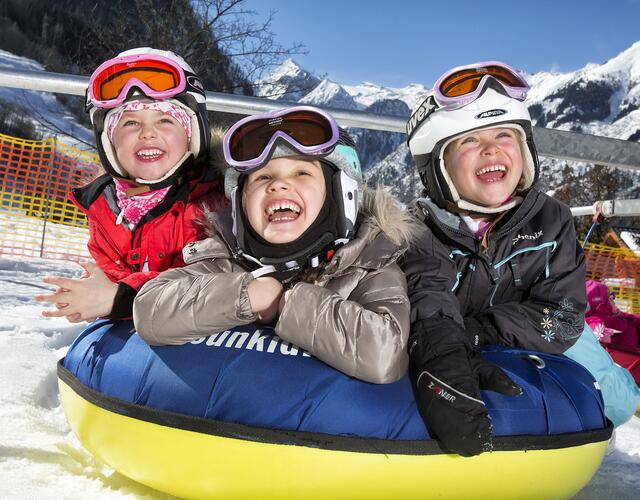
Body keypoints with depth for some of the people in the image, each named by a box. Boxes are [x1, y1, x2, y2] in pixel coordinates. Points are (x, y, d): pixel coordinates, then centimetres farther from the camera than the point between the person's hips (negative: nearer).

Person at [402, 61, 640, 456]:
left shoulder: (551, 220, -18)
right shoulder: (421, 231, -24)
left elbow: (561, 318, -25)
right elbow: (430, 310, -41)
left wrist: (471, 333, -36)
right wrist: (446, 366, -64)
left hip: (535, 343, 1)